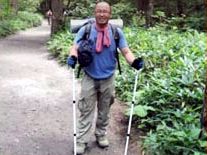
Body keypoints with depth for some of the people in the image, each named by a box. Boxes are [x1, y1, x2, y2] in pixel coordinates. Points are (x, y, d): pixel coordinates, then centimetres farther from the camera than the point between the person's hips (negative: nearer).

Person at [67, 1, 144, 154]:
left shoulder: (117, 32, -1)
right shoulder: (85, 30, -4)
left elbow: (126, 51, -4)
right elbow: (75, 48, -8)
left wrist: (134, 61, -24)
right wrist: (73, 57, -31)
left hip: (108, 79, 2)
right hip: (89, 78, -1)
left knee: (104, 111, 16)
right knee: (86, 111, 2)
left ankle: (101, 135, 34)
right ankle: (81, 141, 10)